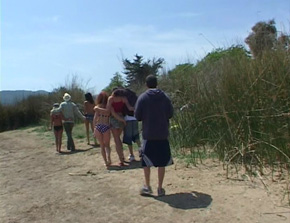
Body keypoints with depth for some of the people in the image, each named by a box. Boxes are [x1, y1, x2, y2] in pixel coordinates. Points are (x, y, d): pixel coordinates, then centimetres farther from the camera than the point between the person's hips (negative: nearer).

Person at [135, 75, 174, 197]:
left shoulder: (142, 97, -6)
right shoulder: (165, 97, 0)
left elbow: (137, 116, -5)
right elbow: (170, 114, 2)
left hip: (148, 134, -1)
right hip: (163, 134, 2)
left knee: (146, 161, 12)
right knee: (162, 162, 9)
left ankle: (147, 186, 15)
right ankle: (160, 188, 13)